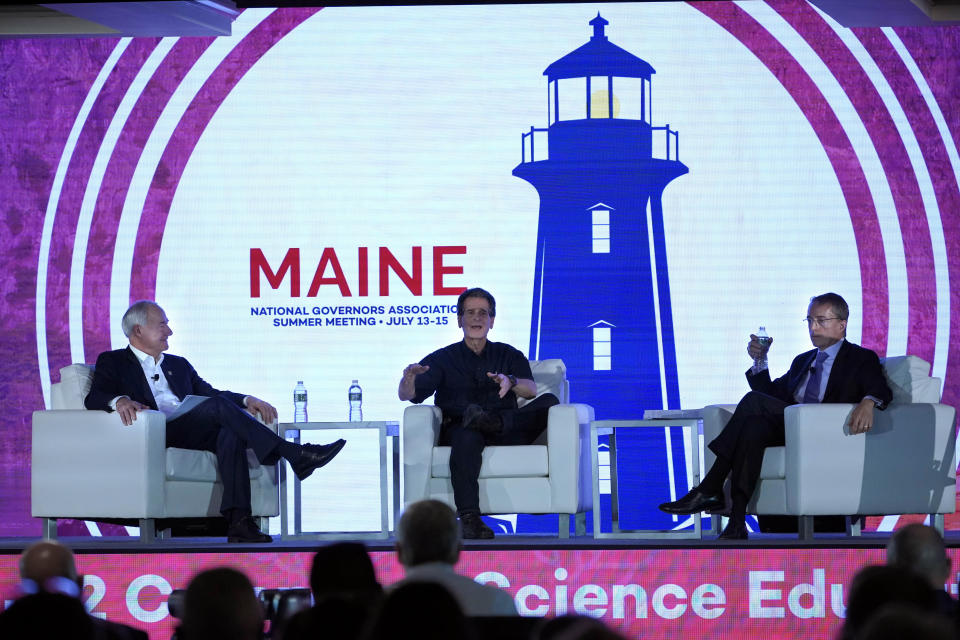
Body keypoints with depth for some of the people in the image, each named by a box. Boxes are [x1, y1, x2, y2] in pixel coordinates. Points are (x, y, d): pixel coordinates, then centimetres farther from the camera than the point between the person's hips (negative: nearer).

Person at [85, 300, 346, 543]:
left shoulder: (178, 364, 32)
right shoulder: (112, 362, 15)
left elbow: (210, 393, 25)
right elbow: (94, 398, -1)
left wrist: (246, 401, 5)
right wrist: (119, 401, -25)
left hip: (196, 434, 5)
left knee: (229, 432, -31)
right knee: (218, 406, -28)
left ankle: (238, 520, -44)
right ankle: (296, 455, -34)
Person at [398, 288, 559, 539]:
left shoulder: (508, 355, 23)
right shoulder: (444, 358, 19)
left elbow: (531, 390, 4)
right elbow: (406, 395, 6)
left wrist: (511, 382, -21)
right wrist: (409, 378, -19)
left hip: (508, 432, 2)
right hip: (457, 429, -2)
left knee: (549, 403, -22)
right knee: (468, 437, -40)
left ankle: (494, 422, -42)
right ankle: (468, 517, -50)